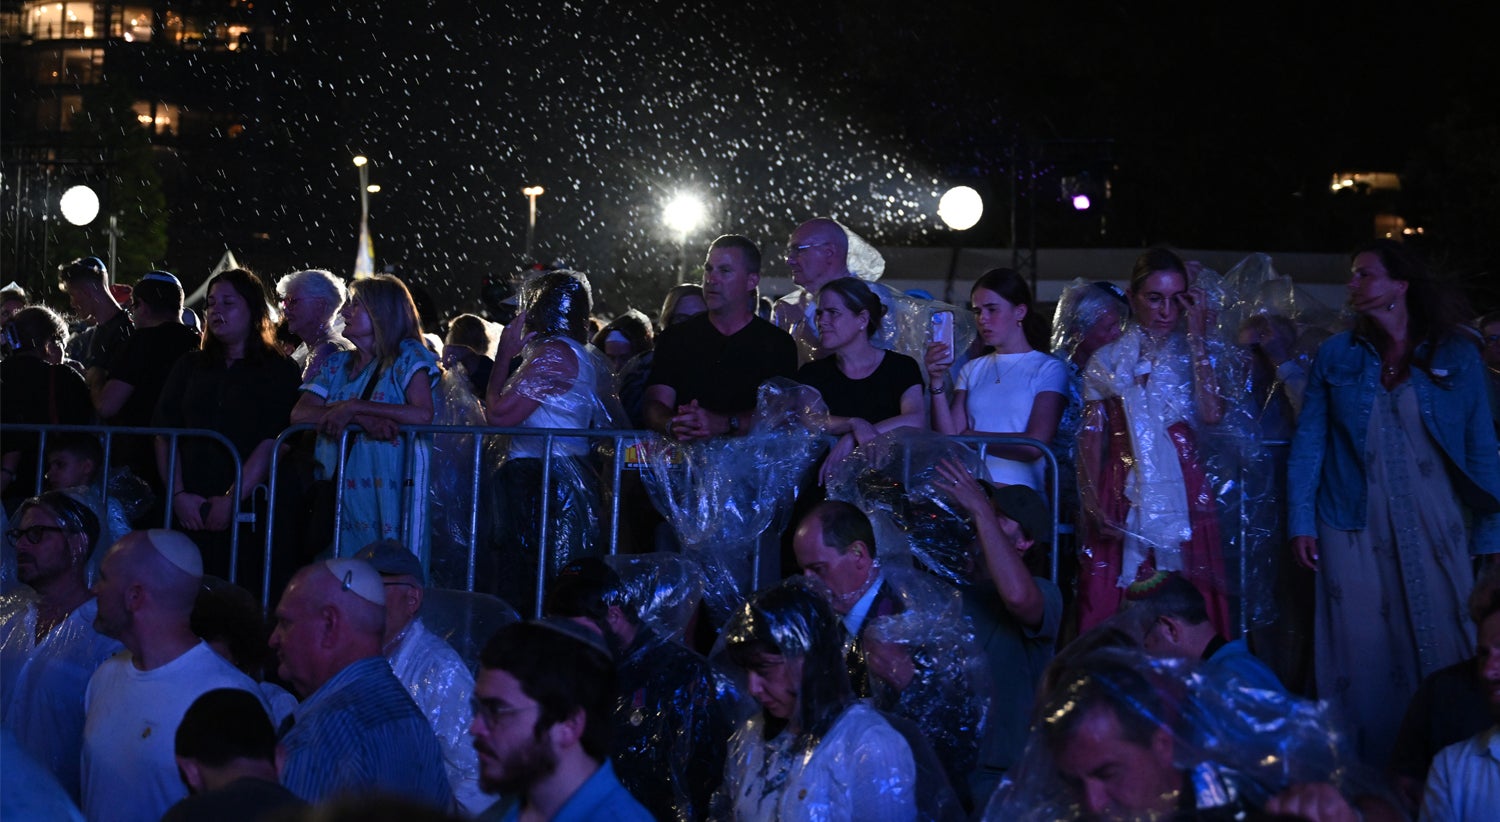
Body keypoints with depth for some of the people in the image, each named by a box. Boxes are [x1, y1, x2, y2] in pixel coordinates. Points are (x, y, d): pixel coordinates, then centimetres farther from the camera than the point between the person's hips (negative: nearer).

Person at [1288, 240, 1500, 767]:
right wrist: (1300, 521, -2)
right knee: (1362, 654, 3)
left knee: (1443, 648, -1)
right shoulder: (1337, 354, 6)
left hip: (1434, 527, -1)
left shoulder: (1456, 355, 3)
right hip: (1355, 528, 1)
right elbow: (1309, 441, 5)